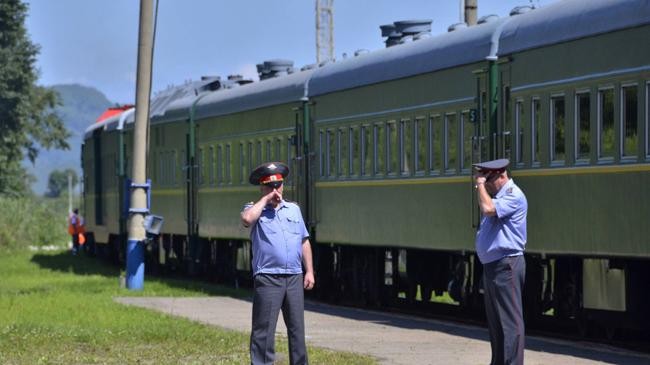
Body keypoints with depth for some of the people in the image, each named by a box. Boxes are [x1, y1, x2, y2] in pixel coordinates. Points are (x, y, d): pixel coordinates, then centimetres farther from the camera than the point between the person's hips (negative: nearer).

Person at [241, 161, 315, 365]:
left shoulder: (294, 209, 17)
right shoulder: (255, 210, 3)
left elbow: (304, 242, 18)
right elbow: (247, 219, -23)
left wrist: (309, 271, 11)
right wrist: (265, 199, -11)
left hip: (294, 278, 5)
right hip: (267, 279, -5)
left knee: (297, 328, 11)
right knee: (264, 330, -7)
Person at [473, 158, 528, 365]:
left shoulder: (513, 196, -12)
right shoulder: (496, 195, 18)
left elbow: (488, 208, -26)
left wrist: (480, 184, -12)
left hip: (506, 265, -10)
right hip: (491, 266, 10)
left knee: (510, 319, -10)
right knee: (495, 320, 15)